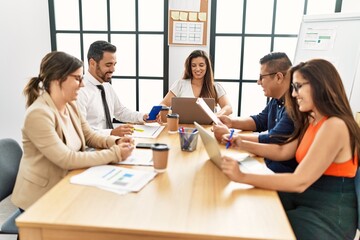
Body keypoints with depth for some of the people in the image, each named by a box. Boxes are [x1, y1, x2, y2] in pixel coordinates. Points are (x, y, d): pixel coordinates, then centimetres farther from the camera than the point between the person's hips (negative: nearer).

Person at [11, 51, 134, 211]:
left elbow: (89, 136, 10)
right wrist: (114, 154, -24)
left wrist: (116, 142, -9)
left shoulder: (70, 106, 3)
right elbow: (67, 159, -27)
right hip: (43, 197, -7)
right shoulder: (38, 114, -24)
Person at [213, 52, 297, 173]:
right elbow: (260, 121, 19)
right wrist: (232, 122, 3)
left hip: (287, 170, -8)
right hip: (270, 162, 8)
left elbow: (272, 140, -27)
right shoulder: (277, 99, 7)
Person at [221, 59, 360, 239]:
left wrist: (242, 177, -32)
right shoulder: (312, 121, 7)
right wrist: (243, 144, -1)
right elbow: (283, 152, 9)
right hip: (305, 198, 8)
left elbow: (300, 182, -30)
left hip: (329, 216, -8)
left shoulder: (334, 126, -25)